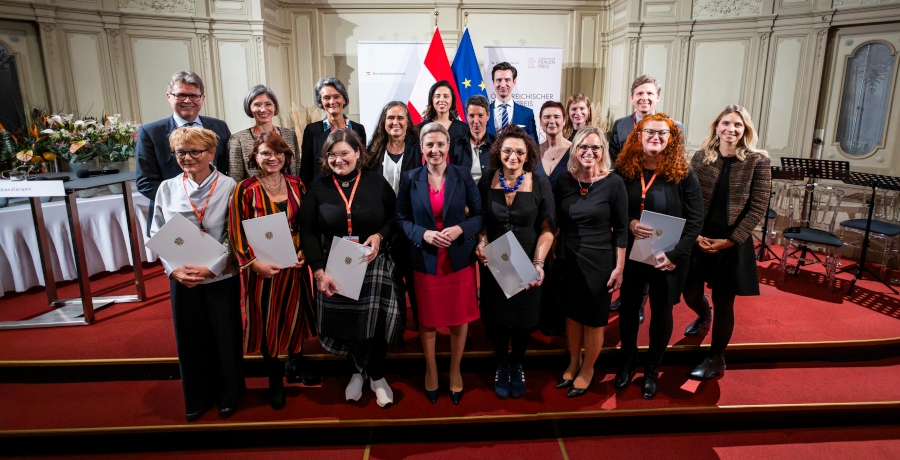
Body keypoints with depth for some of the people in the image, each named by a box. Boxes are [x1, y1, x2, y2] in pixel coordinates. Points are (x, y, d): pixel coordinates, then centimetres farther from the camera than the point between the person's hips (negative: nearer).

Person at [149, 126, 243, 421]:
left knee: (225, 338, 9)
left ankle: (229, 395, 32)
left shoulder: (228, 187, -9)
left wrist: (211, 268, -18)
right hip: (181, 279, 3)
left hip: (222, 277, -3)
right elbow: (157, 235, 3)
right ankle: (198, 398, 34)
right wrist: (174, 269, -10)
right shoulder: (167, 188, 2)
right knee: (190, 339, 14)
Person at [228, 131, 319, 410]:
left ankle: (295, 365, 39)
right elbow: (237, 233, -9)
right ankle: (275, 377, 29)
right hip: (262, 268, -3)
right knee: (266, 320, 9)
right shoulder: (245, 190, -9)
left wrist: (303, 252, -6)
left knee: (295, 314, 15)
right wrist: (253, 263, -19)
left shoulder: (296, 186, 2)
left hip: (294, 265, 3)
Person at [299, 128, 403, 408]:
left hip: (374, 267, -1)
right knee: (346, 325, 11)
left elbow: (396, 218, 5)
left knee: (375, 322, 3)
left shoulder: (376, 183, -1)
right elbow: (307, 232, -3)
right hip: (335, 269, 1)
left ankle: (377, 376, 28)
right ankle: (358, 371, 38)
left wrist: (380, 235, -15)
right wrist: (318, 271, -11)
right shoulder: (318, 188, 0)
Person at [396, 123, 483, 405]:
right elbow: (401, 218, 0)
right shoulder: (410, 179, -2)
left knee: (460, 318, 12)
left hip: (459, 259, 0)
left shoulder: (463, 176, -3)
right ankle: (431, 371, 36)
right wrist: (423, 234, -17)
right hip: (425, 260, 0)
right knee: (427, 319, 13)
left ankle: (455, 370, 35)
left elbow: (479, 214, 0)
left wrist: (460, 229, -18)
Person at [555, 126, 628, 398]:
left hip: (599, 260, -3)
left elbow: (621, 229, -7)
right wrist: (553, 253, 7)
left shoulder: (614, 183, -11)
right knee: (572, 313, 17)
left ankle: (587, 369, 33)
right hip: (567, 258, 3)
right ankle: (573, 362, 39)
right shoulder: (564, 180, -2)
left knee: (594, 318, 11)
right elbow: (557, 222, 6)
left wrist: (619, 267, -7)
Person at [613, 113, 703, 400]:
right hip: (630, 254, 2)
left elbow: (695, 220, -9)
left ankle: (652, 369, 34)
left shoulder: (683, 174, -10)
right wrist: (629, 224, -20)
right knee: (628, 306, 14)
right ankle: (628, 361, 37)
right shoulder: (624, 170, -5)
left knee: (661, 310, 12)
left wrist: (675, 254, -19)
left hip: (667, 258, -1)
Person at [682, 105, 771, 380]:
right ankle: (704, 316, 50)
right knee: (690, 294, 11)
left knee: (723, 302, 6)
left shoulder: (758, 161, -6)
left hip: (733, 243, -2)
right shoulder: (700, 157, 0)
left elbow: (758, 207, -8)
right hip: (699, 240, 3)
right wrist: (695, 234, -11)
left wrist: (731, 240, -13)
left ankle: (716, 361, 24)